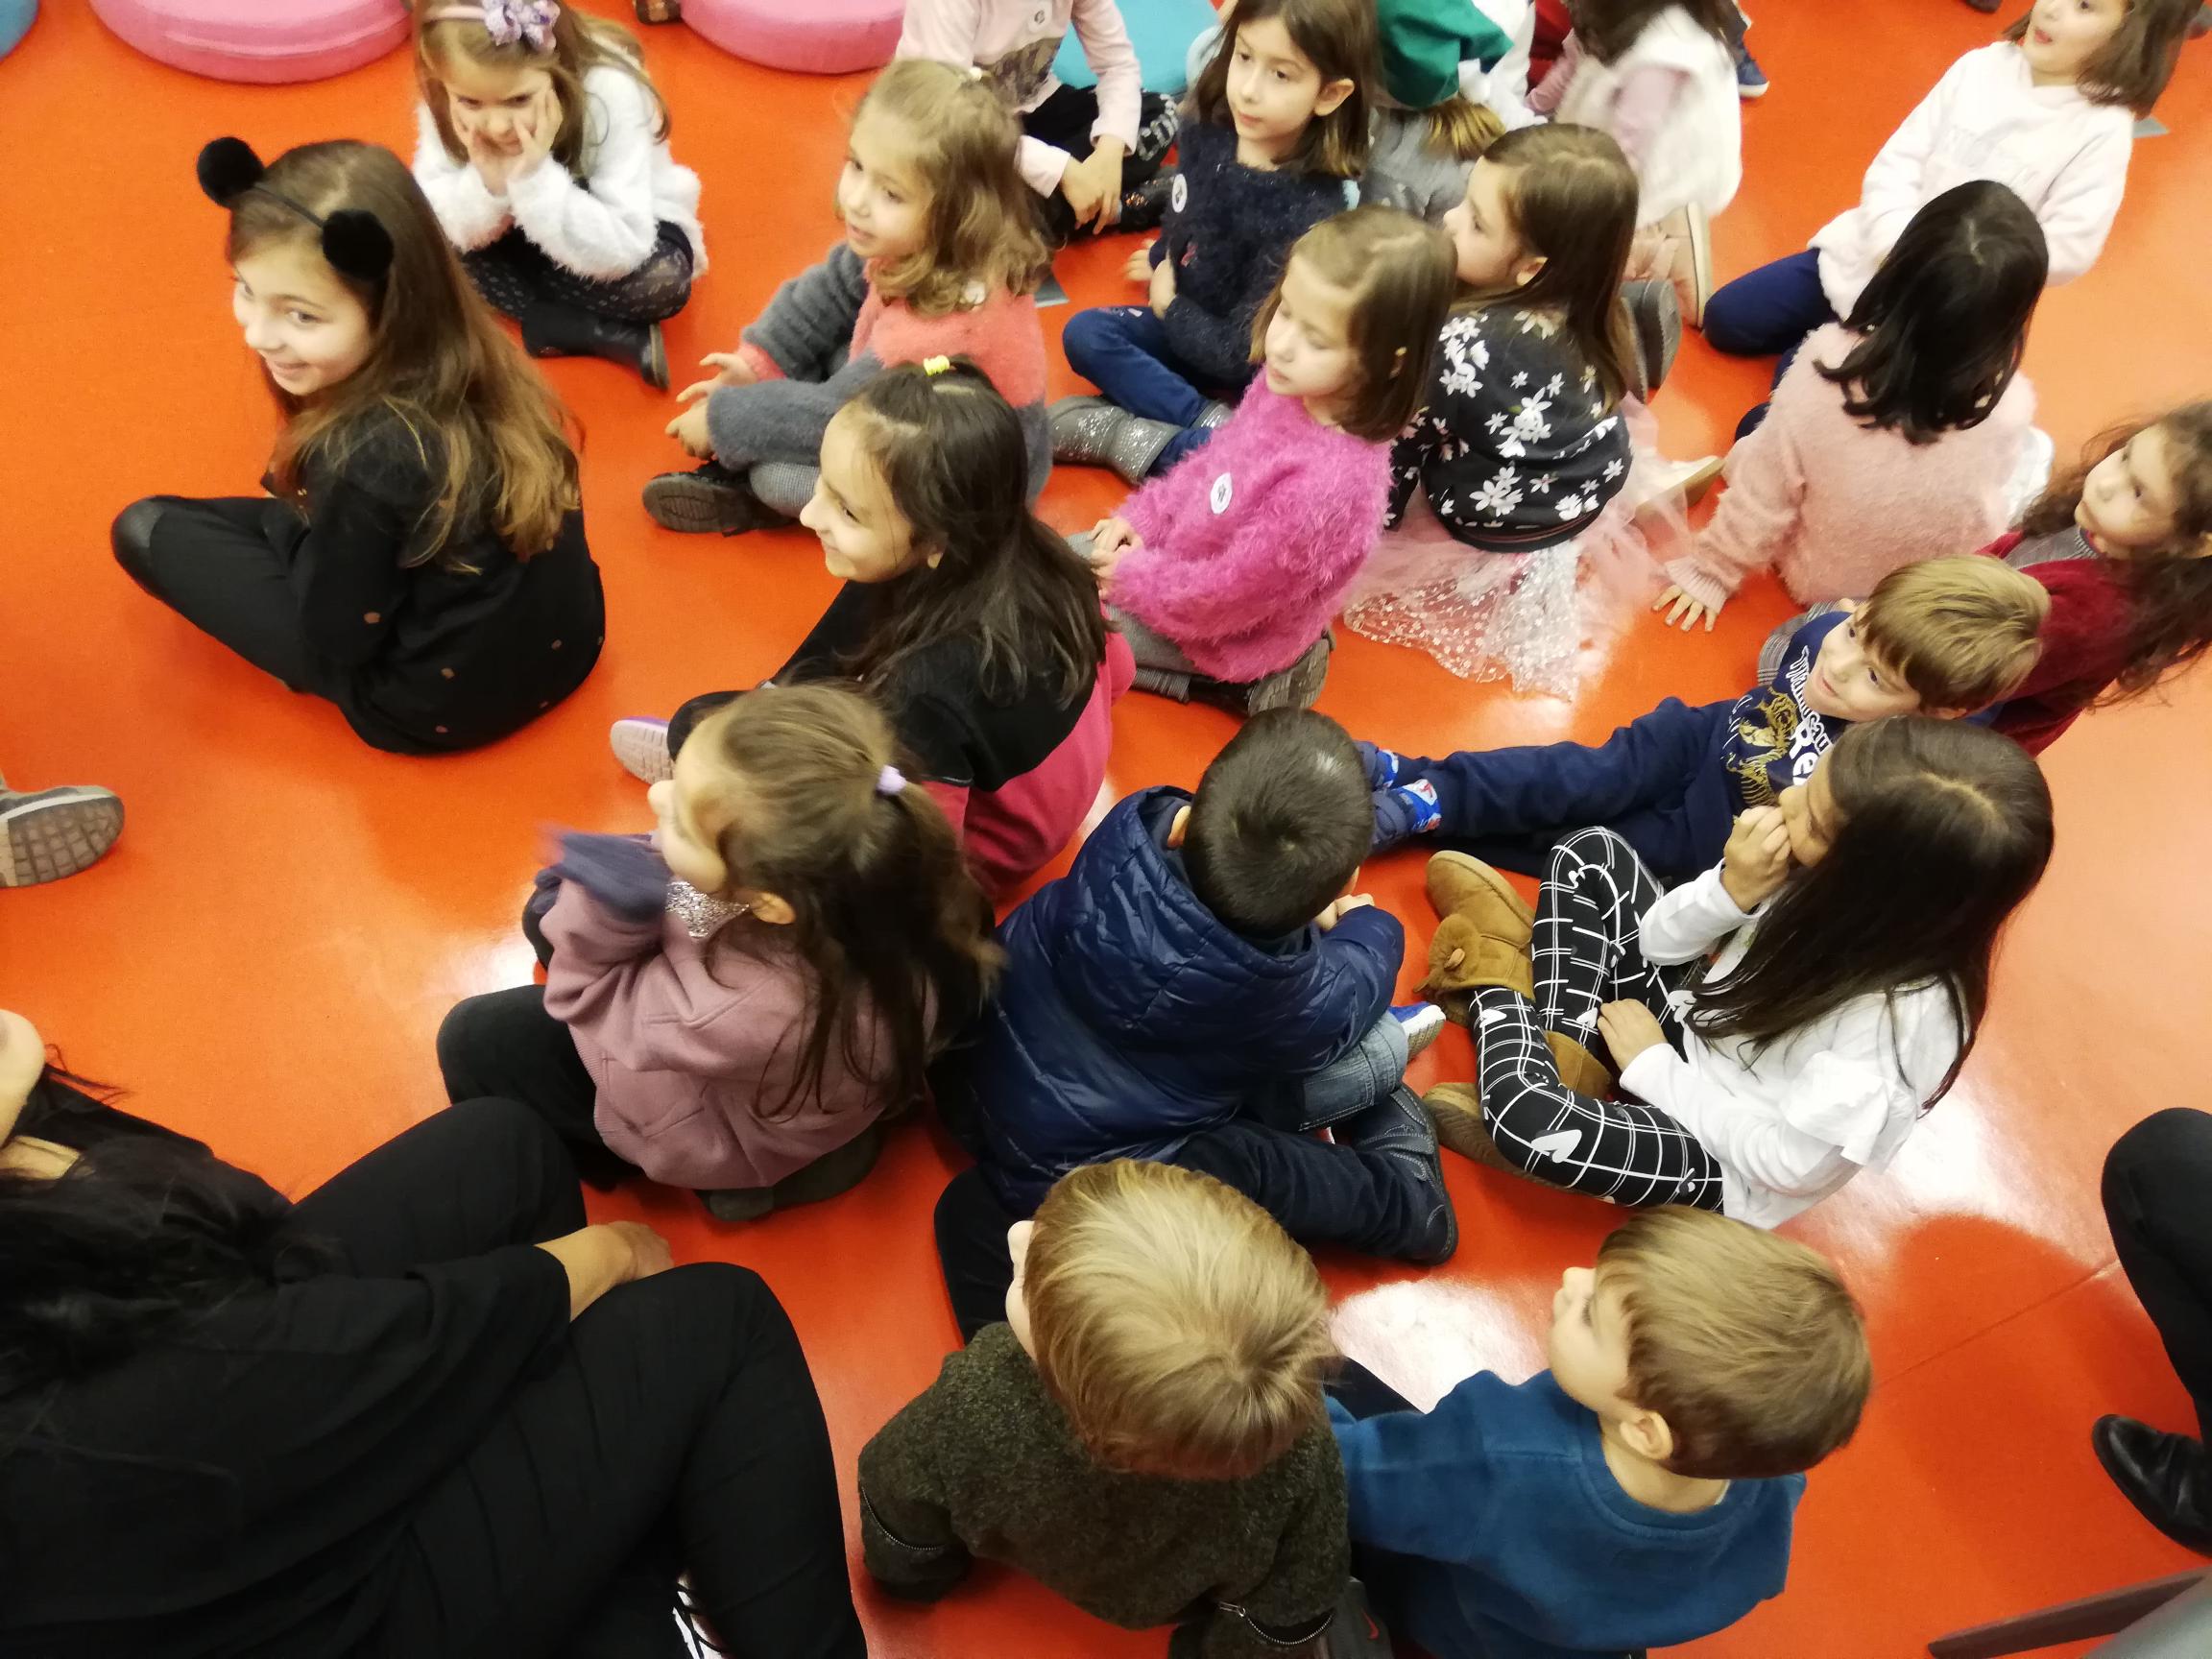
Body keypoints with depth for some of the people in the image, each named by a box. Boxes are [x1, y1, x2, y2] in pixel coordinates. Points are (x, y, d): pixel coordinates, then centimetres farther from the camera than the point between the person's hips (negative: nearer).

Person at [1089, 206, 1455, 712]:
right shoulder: (1288, 384, -17)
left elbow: (1226, 595, -29)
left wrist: (1133, 580, -16)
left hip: (1228, 633, -7)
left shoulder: (1329, 484, -41)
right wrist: (1143, 518, -4)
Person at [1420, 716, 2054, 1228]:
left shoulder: (1905, 1012, -35)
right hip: (1689, 1024, 7)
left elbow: (1790, 1161, -25)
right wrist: (1733, 891, -28)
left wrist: (1653, 1067, -17)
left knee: (1525, 1120, -31)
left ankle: (1503, 985, -1)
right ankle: (1566, 1060, -5)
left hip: (1730, 1163, -6)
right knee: (1592, 855, -1)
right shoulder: (1832, 881, -18)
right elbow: (1662, 939, -7)